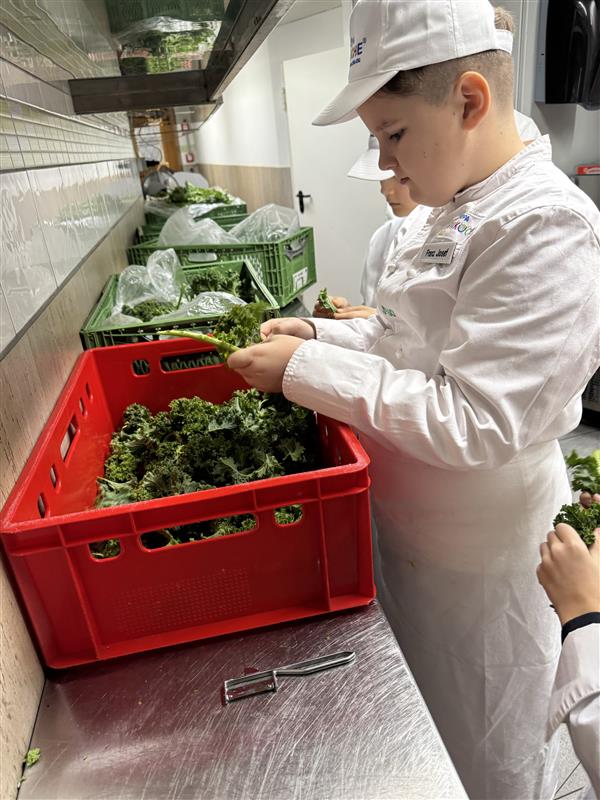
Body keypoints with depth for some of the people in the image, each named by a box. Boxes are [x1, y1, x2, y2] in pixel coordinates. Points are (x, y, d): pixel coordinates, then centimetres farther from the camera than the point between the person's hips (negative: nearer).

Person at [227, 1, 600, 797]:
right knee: (418, 728, 31)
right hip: (410, 522, 8)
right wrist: (320, 334, -2)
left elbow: (473, 422, -30)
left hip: (478, 558, -8)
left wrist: (306, 369, -25)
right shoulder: (447, 210, 4)